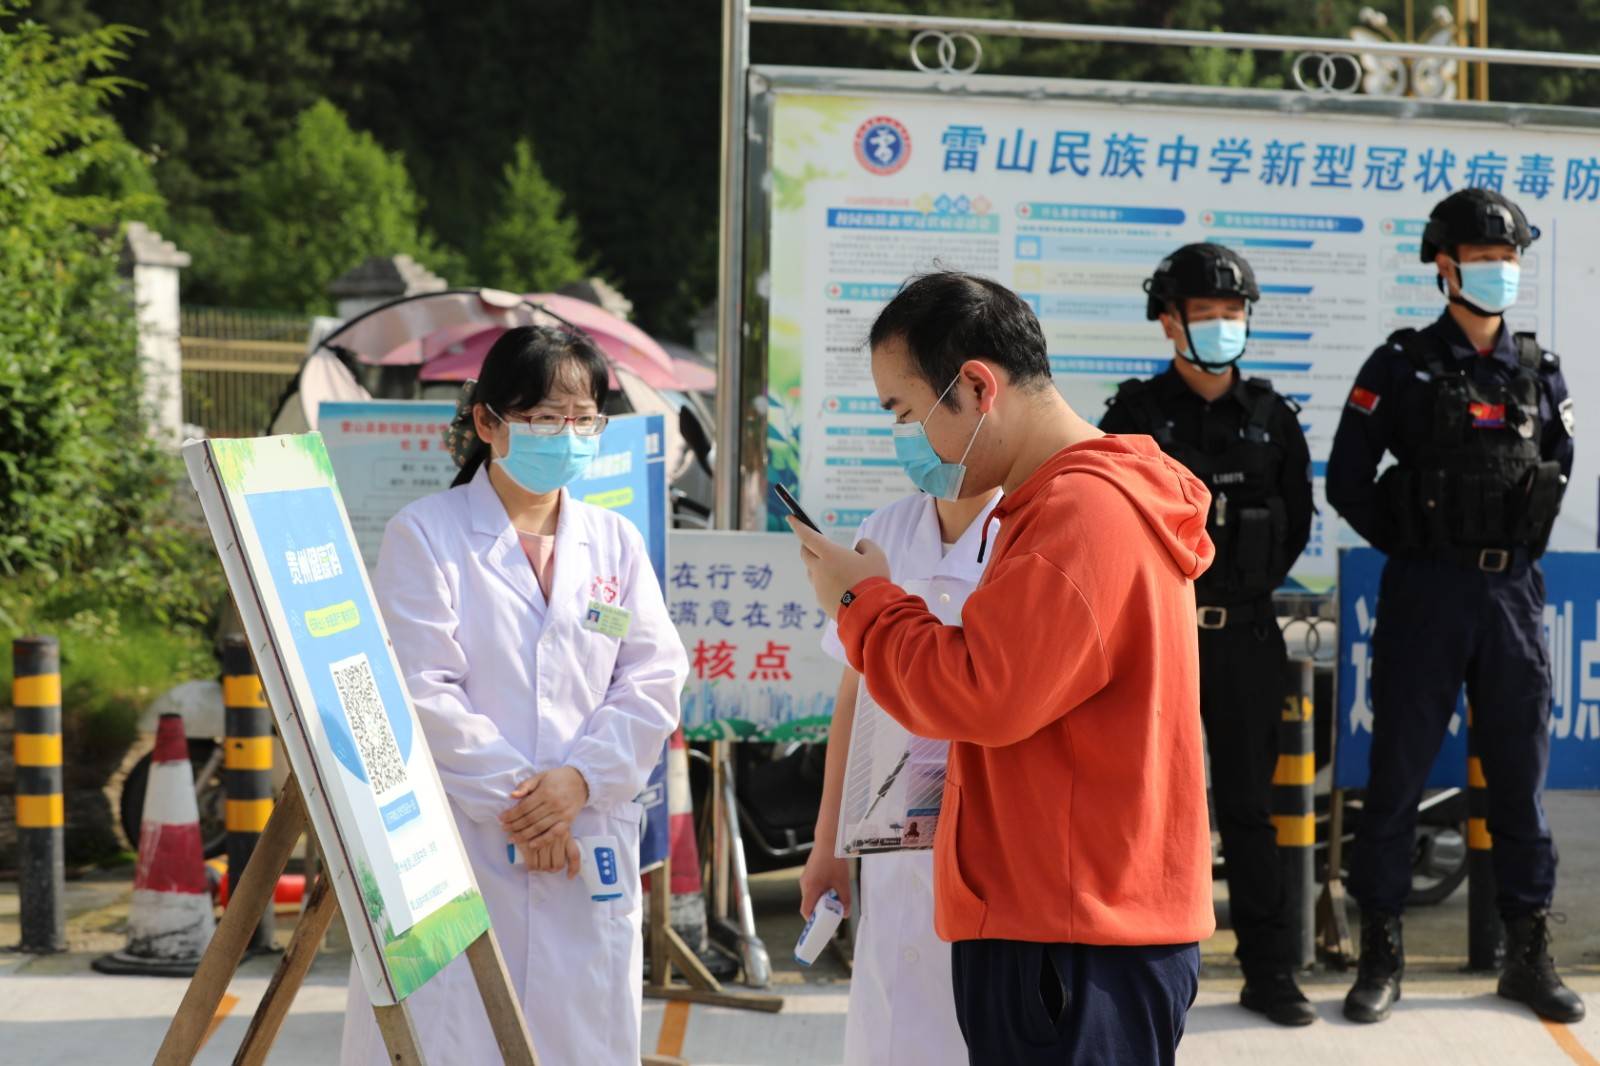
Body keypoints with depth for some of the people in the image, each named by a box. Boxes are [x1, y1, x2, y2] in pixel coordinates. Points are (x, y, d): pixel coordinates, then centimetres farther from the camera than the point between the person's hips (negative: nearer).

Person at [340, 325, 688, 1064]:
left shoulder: (616, 544, 13)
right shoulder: (426, 535, -1)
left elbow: (653, 683, 5)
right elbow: (422, 693, -9)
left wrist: (580, 779, -11)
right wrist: (514, 801, -12)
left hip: (589, 850, 4)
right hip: (455, 847, -4)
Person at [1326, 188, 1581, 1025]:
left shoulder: (1538, 372, 9)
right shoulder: (1401, 367, -1)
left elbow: (1561, 465, 21)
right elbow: (1347, 480, 0)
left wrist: (1516, 546, 11)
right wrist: (1413, 545, 1)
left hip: (1514, 593, 3)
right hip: (1425, 595, -3)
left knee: (1520, 776, 7)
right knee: (1397, 775, 0)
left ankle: (1528, 955, 16)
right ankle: (1380, 957, 8)